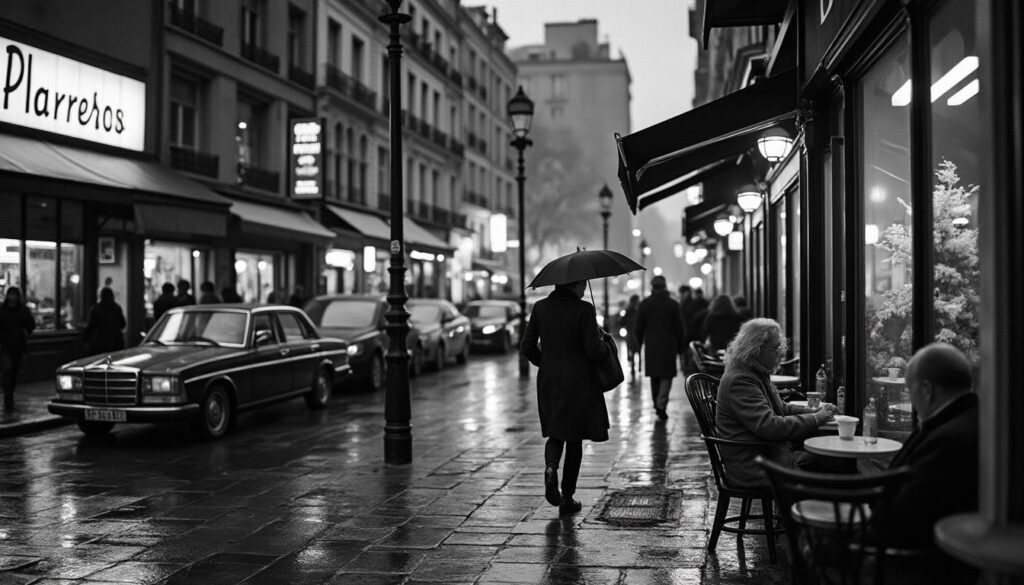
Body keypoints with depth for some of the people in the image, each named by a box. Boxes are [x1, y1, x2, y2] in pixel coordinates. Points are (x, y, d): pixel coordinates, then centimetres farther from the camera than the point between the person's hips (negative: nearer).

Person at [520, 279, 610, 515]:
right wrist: (605, 350, 5)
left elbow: (527, 346, 2)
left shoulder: (540, 307, 1)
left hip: (548, 381, 4)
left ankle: (551, 468, -11)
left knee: (555, 433, 19)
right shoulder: (584, 309, -13)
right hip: (579, 381, -4)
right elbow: (593, 351, -17)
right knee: (574, 437, 10)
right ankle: (567, 498, 13)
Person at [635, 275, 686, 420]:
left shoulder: (644, 304, -1)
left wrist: (639, 345, 13)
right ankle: (661, 405, -14)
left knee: (654, 377, 14)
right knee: (666, 376, 1)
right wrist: (681, 350, 6)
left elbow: (639, 328, 2)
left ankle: (657, 405, 20)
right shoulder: (673, 304, -3)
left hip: (651, 346, 2)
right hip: (668, 346, -2)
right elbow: (679, 329, -1)